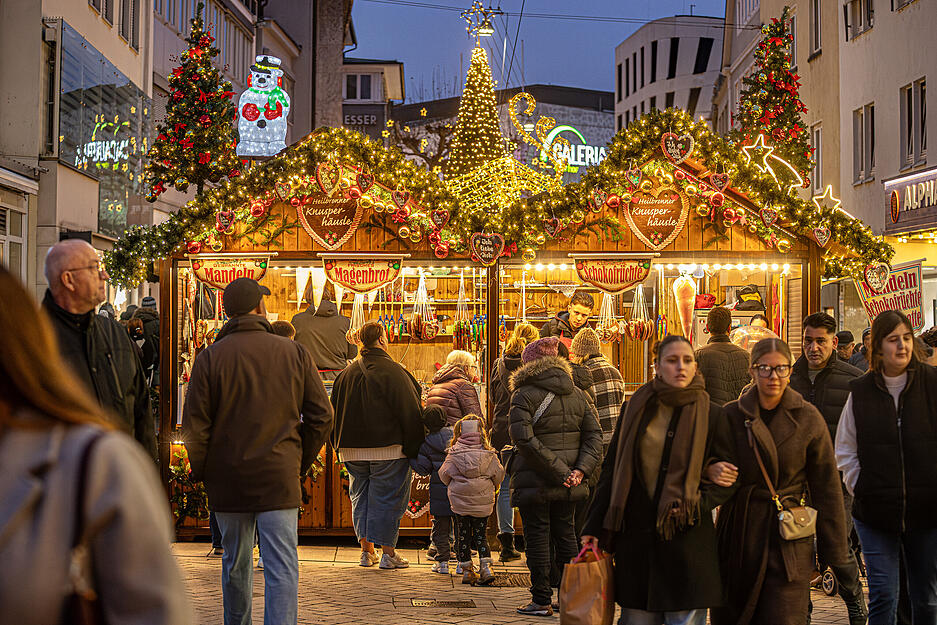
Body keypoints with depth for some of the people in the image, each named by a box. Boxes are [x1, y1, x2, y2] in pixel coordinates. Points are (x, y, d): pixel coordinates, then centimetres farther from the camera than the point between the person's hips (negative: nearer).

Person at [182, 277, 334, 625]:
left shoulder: (210, 358, -4)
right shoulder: (295, 353, 0)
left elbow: (194, 426, -5)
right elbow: (321, 416, 1)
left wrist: (202, 471, 9)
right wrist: (301, 462, 12)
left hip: (228, 479, 1)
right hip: (279, 479, -1)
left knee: (236, 565, 16)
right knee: (282, 568, -2)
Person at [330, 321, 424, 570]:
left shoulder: (346, 374, 9)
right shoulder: (392, 372, -11)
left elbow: (334, 414, 14)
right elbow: (410, 412, -13)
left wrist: (340, 446, 21)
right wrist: (413, 447, -6)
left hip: (352, 451, 5)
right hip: (387, 449, -5)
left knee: (361, 497, 14)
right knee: (388, 498, 2)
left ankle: (367, 550, 15)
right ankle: (388, 553, 4)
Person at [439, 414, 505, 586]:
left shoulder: (453, 453, -5)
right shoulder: (488, 453, -3)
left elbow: (444, 474, -4)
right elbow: (499, 474, 0)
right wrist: (491, 487, 20)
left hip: (459, 500, -1)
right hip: (483, 501, 1)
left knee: (464, 533, 10)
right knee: (480, 533, 11)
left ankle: (467, 570, 12)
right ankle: (486, 565, -7)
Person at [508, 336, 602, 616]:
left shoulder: (524, 396, -9)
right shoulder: (577, 394, 8)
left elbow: (524, 438, -19)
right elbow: (594, 434, 3)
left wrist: (560, 472, -18)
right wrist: (580, 469, -7)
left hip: (534, 479, -5)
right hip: (566, 486, 5)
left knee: (538, 537, 2)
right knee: (565, 534, 15)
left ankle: (541, 601, 6)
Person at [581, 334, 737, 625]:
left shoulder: (711, 415, 1)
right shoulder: (635, 409, 6)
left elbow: (725, 479, 5)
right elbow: (611, 469, 9)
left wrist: (699, 502, -13)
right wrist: (594, 528, 5)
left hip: (687, 538, -2)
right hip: (635, 534, 2)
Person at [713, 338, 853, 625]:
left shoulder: (808, 419, 0)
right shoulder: (732, 415, 2)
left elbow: (827, 488, 3)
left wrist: (832, 553, 3)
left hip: (789, 540, -2)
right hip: (740, 534, 2)